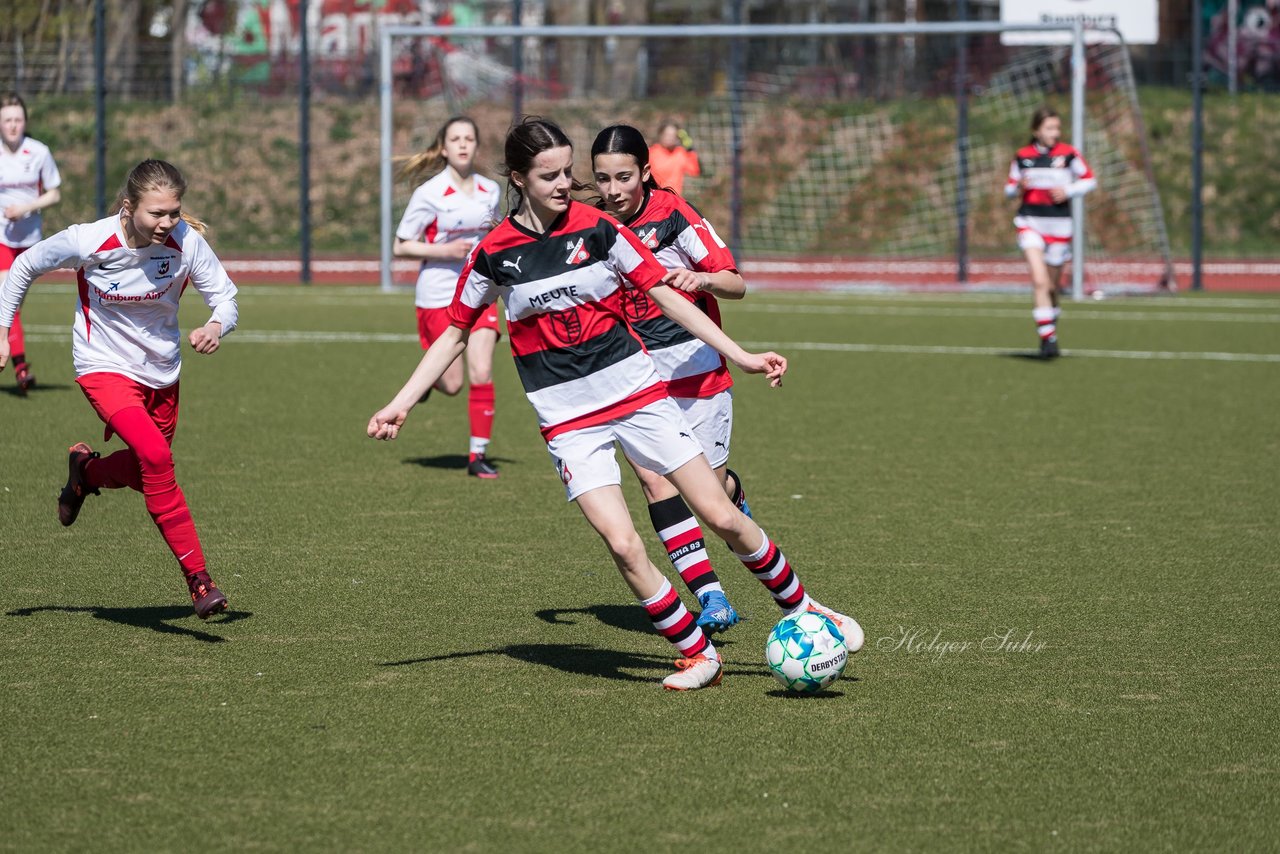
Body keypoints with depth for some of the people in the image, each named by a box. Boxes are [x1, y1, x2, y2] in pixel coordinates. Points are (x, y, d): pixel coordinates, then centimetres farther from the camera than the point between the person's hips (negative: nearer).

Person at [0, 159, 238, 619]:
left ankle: (86, 471, 52)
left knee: (144, 472, 17)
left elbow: (225, 296, -9)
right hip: (104, 368, -4)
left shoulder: (187, 241, -19)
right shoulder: (87, 241, -23)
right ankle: (198, 579, -22)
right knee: (155, 456, -27)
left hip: (161, 372, 4)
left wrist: (216, 327, -32)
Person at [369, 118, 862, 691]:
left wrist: (740, 356, -1)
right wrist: (401, 404, 4)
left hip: (638, 393, 1)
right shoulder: (493, 254, -2)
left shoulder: (597, 229, -2)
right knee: (623, 546, -16)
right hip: (568, 422, -1)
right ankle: (698, 655, 2)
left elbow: (665, 295, 2)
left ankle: (803, 610, 20)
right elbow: (454, 334, 9)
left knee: (723, 517, -2)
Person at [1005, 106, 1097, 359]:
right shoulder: (1022, 156, 3)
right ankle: (1047, 337, -19)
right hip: (1030, 223, 0)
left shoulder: (1068, 154, -1)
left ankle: (1049, 334, 29)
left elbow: (1089, 180, 7)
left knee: (1052, 286, 10)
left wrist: (1068, 191, -9)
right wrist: (1018, 186, -10)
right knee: (1040, 281, -18)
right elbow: (1009, 188, 13)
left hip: (1059, 225, 0)